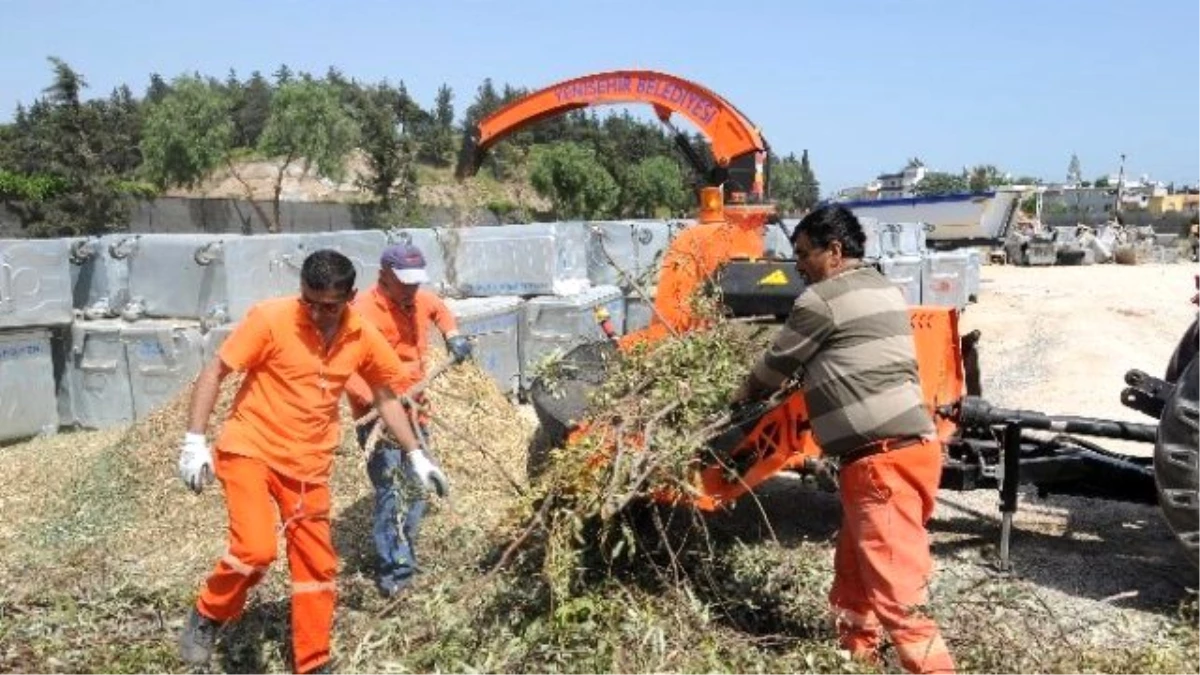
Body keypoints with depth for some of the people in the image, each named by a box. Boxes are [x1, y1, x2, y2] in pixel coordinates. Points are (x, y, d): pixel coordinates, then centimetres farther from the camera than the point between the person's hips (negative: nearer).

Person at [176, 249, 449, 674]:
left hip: (308, 465, 4)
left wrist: (417, 457, 7)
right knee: (256, 548, -22)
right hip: (250, 449, -4)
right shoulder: (270, 319, -17)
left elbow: (386, 397, 10)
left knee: (317, 565, 8)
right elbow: (215, 372, -10)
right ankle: (206, 618, 9)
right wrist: (195, 441, -17)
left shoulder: (363, 337, -5)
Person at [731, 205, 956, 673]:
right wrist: (803, 384, 32)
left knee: (896, 590, -7)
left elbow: (778, 363, 4)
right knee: (854, 572, 22)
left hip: (883, 458, -10)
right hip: (904, 447, 10)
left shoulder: (823, 299, -8)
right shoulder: (881, 289, 19)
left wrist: (744, 396, 22)